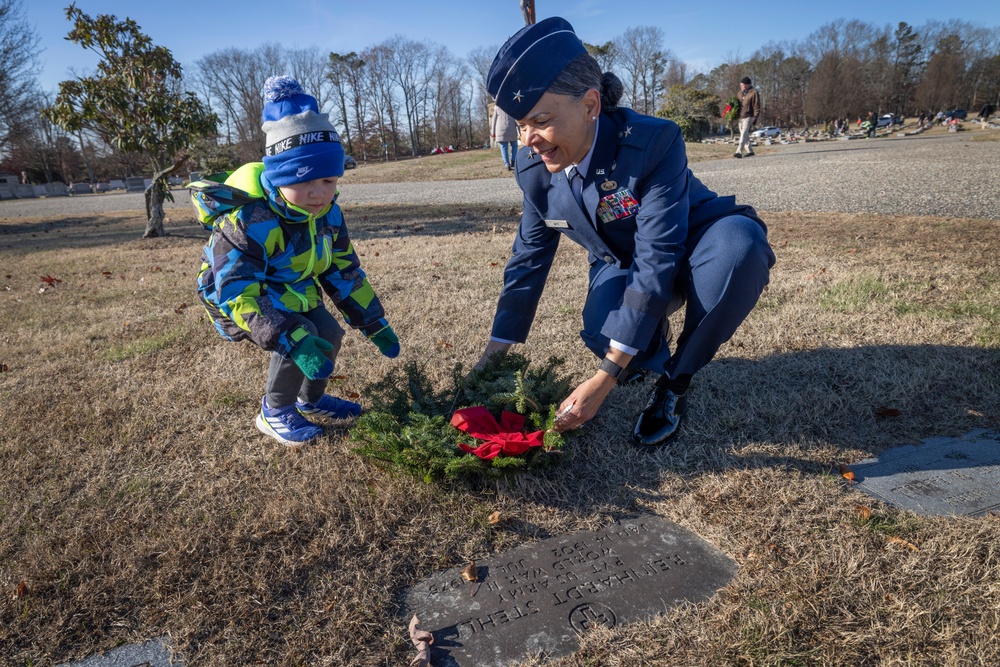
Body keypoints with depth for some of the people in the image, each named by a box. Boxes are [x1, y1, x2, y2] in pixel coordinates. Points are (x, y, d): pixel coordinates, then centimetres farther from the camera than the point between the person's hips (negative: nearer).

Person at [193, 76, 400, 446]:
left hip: (291, 291, 7)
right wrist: (293, 340, -51)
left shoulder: (327, 212, -12)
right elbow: (238, 293, -39)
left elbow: (344, 272, -2)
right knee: (299, 337, -27)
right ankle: (274, 413, -3)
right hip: (236, 297, -7)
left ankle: (311, 398, 24)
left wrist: (375, 324, -3)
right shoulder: (248, 220, -36)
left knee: (329, 332, -5)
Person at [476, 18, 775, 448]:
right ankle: (653, 346, 8)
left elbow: (656, 261, -36)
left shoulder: (654, 142, -32)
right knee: (603, 334, -32)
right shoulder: (533, 167, -15)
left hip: (689, 254, -2)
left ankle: (676, 380, -17)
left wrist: (604, 380, -40)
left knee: (739, 240, -38)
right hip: (621, 267, 3)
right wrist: (493, 356, -5)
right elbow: (528, 260, -7)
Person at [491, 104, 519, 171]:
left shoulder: (496, 107, 4)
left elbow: (494, 120, 6)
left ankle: (507, 165, -3)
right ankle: (512, 161, 2)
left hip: (501, 130, 1)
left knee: (504, 148, 3)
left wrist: (493, 133, 11)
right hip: (511, 130, -1)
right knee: (514, 145, 18)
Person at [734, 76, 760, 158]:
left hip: (748, 117, -7)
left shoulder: (753, 93, -6)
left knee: (744, 134, -17)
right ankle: (750, 151, 23)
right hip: (740, 117, 7)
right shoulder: (739, 93, 14)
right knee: (744, 135, 11)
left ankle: (739, 152, -27)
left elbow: (756, 107, -8)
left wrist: (755, 117, -15)